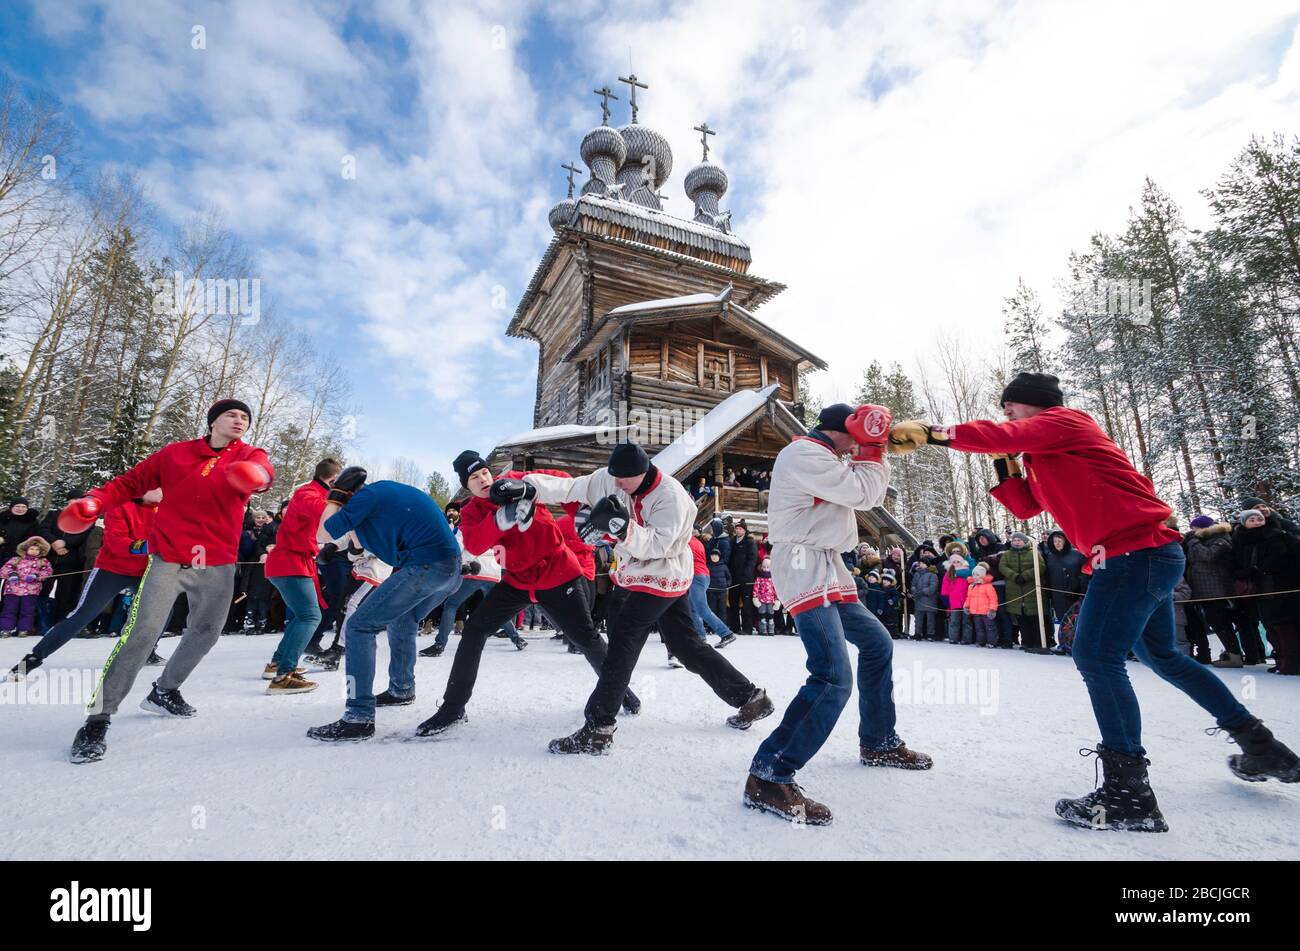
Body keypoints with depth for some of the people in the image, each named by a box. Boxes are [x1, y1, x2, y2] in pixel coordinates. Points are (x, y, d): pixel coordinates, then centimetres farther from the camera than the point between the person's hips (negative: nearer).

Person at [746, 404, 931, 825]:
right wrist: (872, 450, -1)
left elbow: (867, 494, 22)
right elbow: (861, 493, -15)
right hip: (804, 569, -11)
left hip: (828, 569, 11)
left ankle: (879, 742, 37)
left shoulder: (819, 457, 20)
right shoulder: (804, 453, -13)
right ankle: (768, 777, -17)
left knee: (877, 644, 22)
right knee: (834, 677, -21)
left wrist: (875, 455, 12)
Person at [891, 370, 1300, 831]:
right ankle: (1263, 749, 36)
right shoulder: (1044, 455, 20)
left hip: (1136, 552, -11)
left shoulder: (1063, 419, -6)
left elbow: (1002, 435, -22)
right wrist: (1005, 464, 9)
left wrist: (934, 433, -19)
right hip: (1148, 554, 11)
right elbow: (1026, 507, 17)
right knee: (1161, 655, 22)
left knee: (1097, 656, -14)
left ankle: (1128, 792, -11)